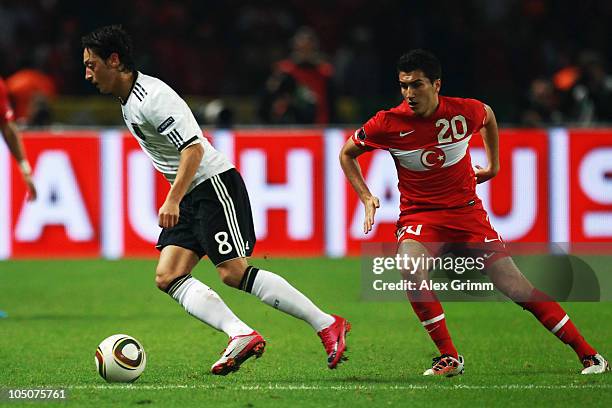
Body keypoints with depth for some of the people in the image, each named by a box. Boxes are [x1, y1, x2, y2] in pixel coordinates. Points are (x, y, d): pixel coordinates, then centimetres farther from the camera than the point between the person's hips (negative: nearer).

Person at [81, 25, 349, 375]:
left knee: (234, 273, -15)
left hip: (213, 183, -10)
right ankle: (242, 335, -17)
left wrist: (173, 200, -33)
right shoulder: (129, 100, 13)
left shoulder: (151, 97, -18)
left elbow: (193, 148, -26)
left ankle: (327, 324, -8)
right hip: (190, 196, 10)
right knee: (168, 277, -5)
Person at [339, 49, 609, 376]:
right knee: (411, 270, -33)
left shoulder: (466, 111, -10)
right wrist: (366, 197, -4)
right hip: (418, 216, 0)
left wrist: (493, 164, 21)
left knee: (516, 288, -5)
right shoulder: (388, 123, -13)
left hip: (466, 212, 0)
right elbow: (347, 153, 5)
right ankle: (449, 358, -20)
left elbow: (488, 116, 17)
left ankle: (588, 354, 5)